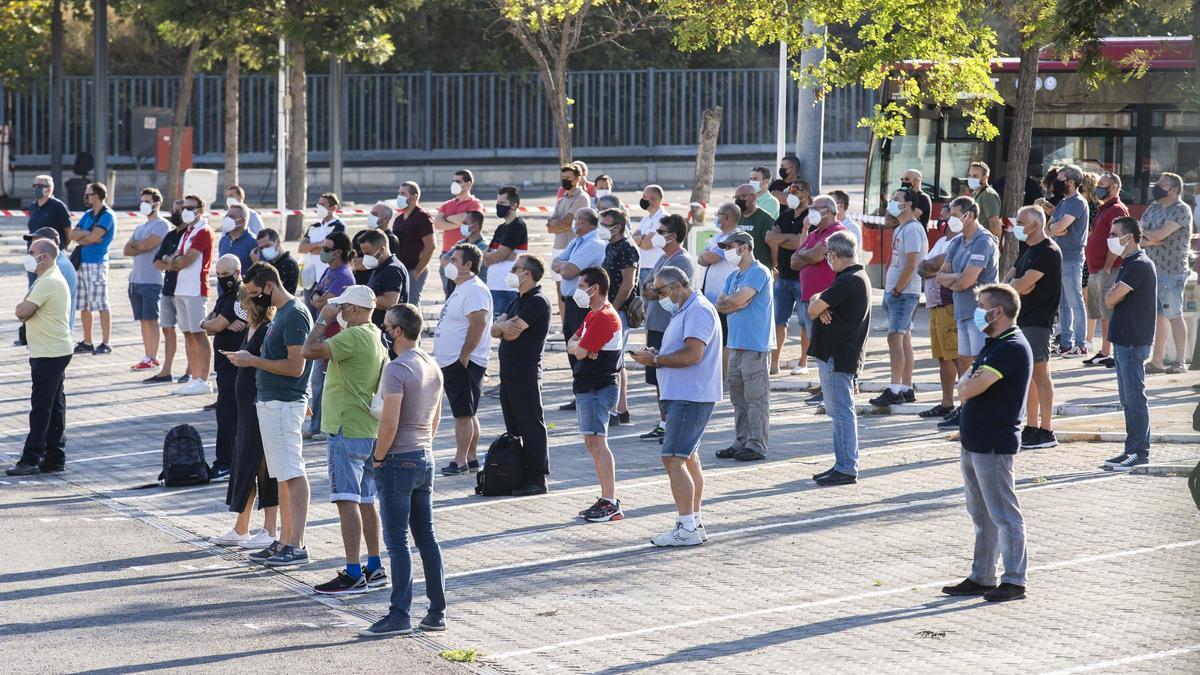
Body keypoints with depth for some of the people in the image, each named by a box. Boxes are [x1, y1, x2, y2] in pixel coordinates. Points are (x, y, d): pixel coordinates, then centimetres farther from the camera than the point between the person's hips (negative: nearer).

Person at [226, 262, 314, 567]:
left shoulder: (294, 314, -16)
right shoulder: (281, 313, 16)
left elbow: (295, 366, -21)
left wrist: (252, 361, -15)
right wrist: (249, 359, 11)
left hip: (284, 404, -11)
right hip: (270, 402, 11)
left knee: (292, 474, -8)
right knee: (285, 476, 12)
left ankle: (297, 546, -8)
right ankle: (284, 541, 17)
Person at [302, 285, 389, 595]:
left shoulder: (353, 337, -17)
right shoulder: (376, 337, 14)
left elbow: (309, 351, -23)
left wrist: (322, 319, -12)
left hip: (347, 431, -10)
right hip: (370, 430, 10)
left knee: (347, 501, -10)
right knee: (365, 501, 15)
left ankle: (354, 574, -12)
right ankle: (374, 568, 21)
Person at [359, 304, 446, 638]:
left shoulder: (396, 369, -17)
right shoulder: (433, 366, 10)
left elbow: (390, 423, -21)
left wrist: (378, 458, -9)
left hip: (398, 460, -8)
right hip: (426, 457, 8)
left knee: (397, 541, -4)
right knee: (427, 538, 12)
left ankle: (399, 615, -4)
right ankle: (437, 612, 14)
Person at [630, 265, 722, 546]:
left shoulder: (698, 310, -14)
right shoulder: (684, 311, 20)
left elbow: (692, 354, -24)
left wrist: (655, 360, -15)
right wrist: (656, 355, 7)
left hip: (690, 398, -12)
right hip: (683, 396, 12)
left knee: (673, 460, -15)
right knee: (688, 459, 16)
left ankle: (686, 529, -16)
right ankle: (695, 523, 24)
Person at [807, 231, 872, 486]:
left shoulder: (847, 281, -18)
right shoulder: (859, 277, 15)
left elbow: (813, 310, -19)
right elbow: (816, 304, 13)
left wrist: (816, 303, 3)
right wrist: (819, 304, -9)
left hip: (837, 357, -10)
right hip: (843, 355, 10)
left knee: (842, 412, -6)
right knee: (839, 412, 15)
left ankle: (847, 469, -4)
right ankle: (843, 465, 21)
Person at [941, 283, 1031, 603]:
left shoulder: (1012, 348, -17)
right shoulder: (993, 345, 17)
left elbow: (968, 390, -22)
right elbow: (964, 387, 17)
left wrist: (967, 383, -1)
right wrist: (969, 381, -4)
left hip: (994, 444, -10)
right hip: (975, 441, 10)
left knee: (1003, 514, -4)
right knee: (982, 515, 15)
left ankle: (1014, 580, 0)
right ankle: (981, 577, 22)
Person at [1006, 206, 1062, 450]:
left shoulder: (1048, 252, -14)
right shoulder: (1028, 250, 18)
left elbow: (1021, 285, -21)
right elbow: (1008, 282, 16)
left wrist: (1012, 284, 0)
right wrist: (1017, 284, -6)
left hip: (1038, 321, -10)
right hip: (1022, 319, 10)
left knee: (1040, 374, -9)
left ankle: (1046, 432, -7)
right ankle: (1032, 428, 18)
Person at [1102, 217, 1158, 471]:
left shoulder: (1140, 265, -16)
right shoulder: (1130, 264, 16)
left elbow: (1111, 299, -19)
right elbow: (1112, 298, 18)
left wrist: (1112, 291, -1)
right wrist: (1114, 292, -1)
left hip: (1133, 342, -10)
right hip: (1123, 340, 10)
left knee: (1134, 398, -6)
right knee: (1128, 400, 13)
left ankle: (1141, 452, -2)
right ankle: (1132, 450, 18)